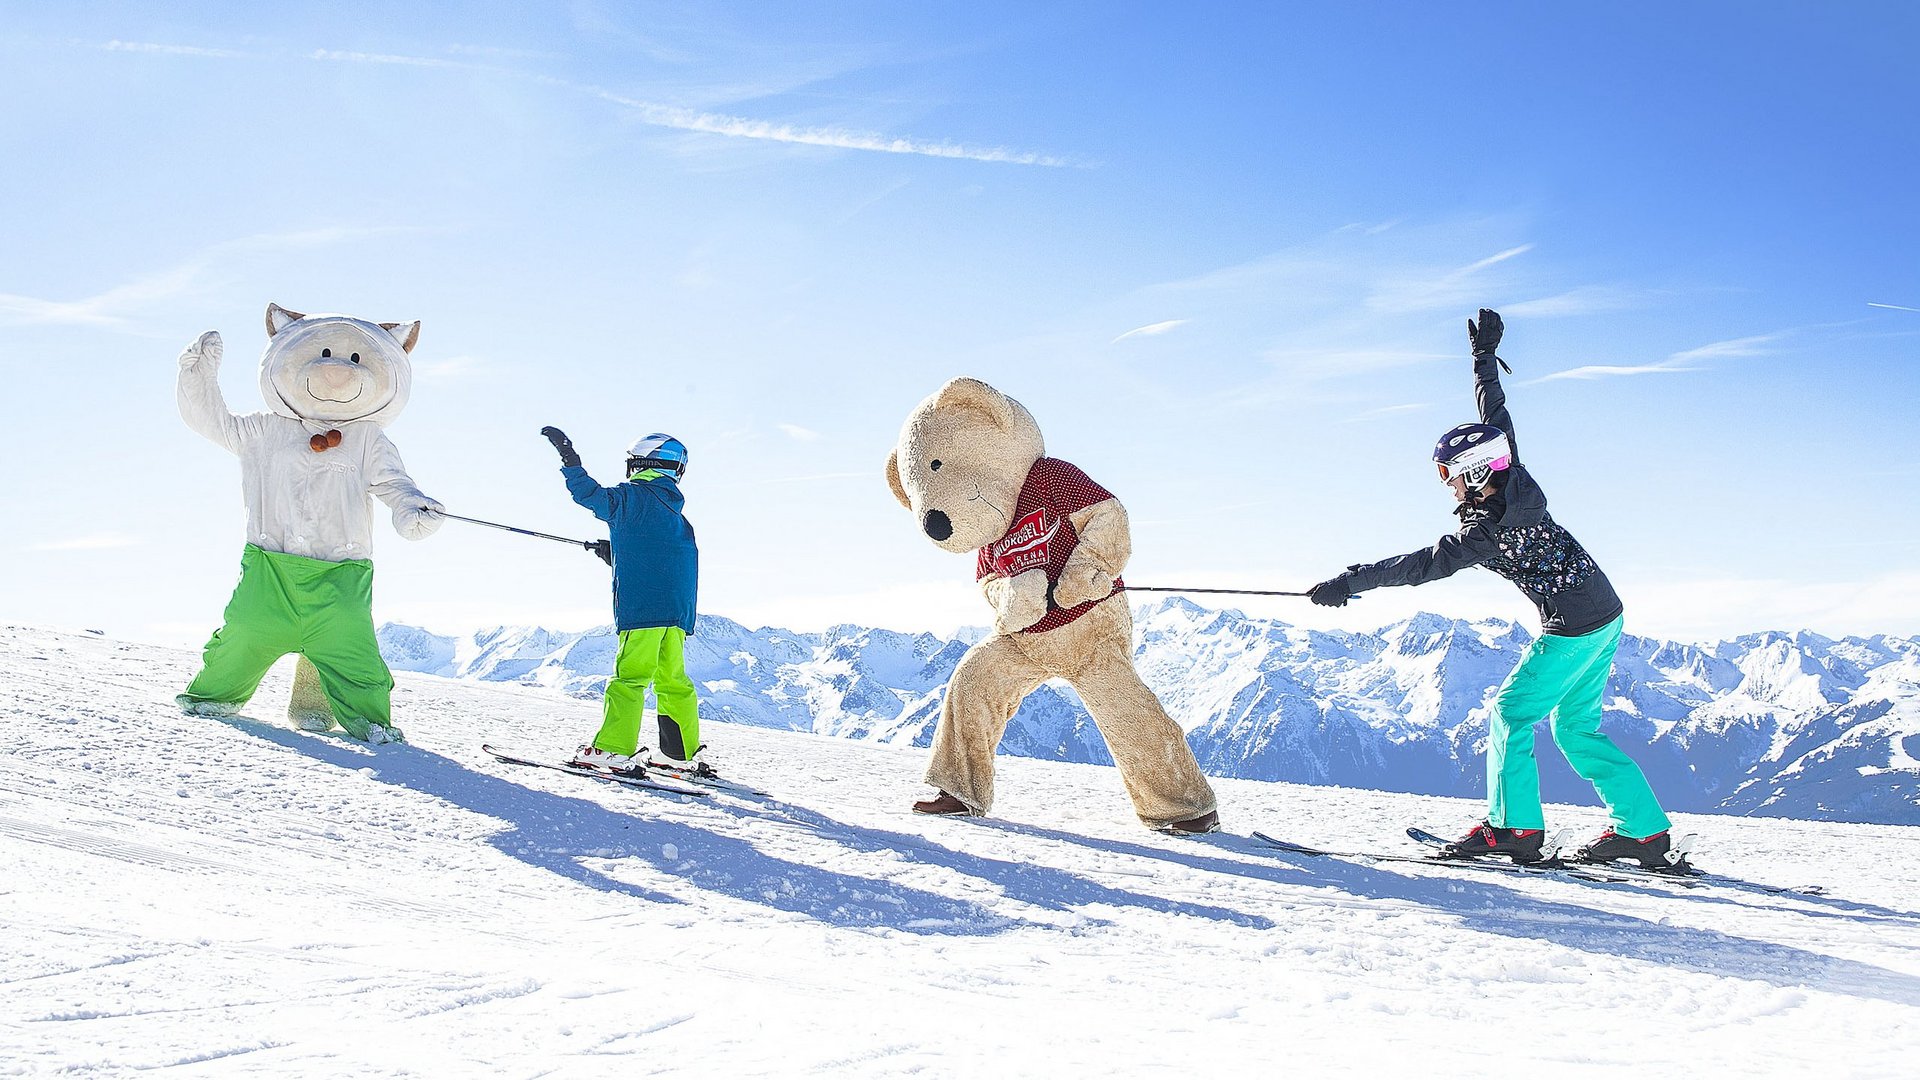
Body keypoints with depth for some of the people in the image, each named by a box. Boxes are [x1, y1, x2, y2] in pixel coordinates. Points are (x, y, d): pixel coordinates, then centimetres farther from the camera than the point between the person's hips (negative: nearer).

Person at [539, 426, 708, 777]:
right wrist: (614, 552, 32)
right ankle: (685, 753, 14)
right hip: (678, 611, 8)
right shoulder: (677, 514, 21)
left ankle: (614, 750, -13)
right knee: (672, 680, 12)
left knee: (630, 676, -9)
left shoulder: (635, 497, -2)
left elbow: (596, 497, -15)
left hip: (643, 607, -8)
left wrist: (569, 460, -12)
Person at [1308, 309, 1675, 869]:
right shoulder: (1516, 480, -1)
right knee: (1577, 728, 14)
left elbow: (1422, 564, -25)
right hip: (1607, 615, 9)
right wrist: (1485, 355, 22)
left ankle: (1514, 827, -4)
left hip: (1573, 627, -9)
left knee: (1510, 712, -3)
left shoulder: (1488, 529, -23)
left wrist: (1351, 581, -23)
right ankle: (1643, 829, 15)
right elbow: (1496, 416, 13)